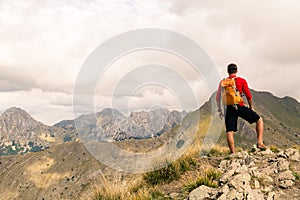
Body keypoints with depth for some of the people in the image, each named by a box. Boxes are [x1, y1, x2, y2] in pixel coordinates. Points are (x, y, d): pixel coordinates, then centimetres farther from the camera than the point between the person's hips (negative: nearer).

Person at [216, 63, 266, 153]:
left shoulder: (223, 82, 13)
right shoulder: (241, 81, 5)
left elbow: (218, 97, 12)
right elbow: (248, 96, 3)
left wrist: (220, 110, 18)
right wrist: (251, 107, 16)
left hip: (229, 109, 3)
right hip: (240, 107, -3)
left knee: (229, 132, 4)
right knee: (259, 120, 12)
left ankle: (233, 153, 1)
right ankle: (260, 142, 2)